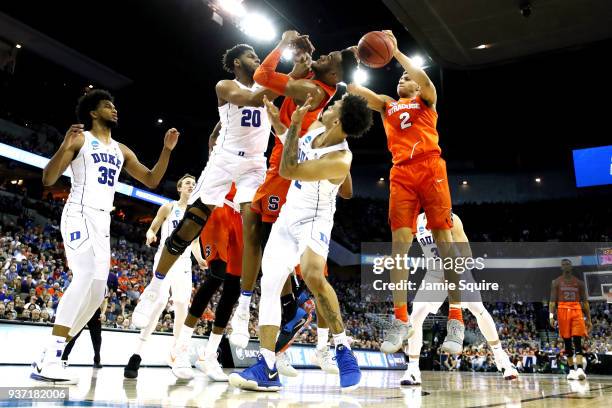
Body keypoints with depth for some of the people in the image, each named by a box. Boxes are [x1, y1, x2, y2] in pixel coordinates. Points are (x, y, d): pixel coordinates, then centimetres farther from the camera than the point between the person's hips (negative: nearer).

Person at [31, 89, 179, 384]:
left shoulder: (121, 150, 21)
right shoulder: (80, 139, 2)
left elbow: (151, 180, 19)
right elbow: (48, 180, -4)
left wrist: (167, 149, 9)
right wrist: (64, 147, -20)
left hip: (103, 221, 8)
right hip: (80, 214, -8)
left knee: (96, 292, 2)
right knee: (87, 276, -28)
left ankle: (49, 356, 9)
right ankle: (48, 358, -27)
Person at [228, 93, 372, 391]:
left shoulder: (340, 160, -27)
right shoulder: (316, 127, -3)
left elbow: (287, 171, -26)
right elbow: (289, 139, 20)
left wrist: (295, 125, -22)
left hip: (313, 220, -8)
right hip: (288, 216, 8)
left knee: (312, 275, -35)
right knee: (269, 284, -2)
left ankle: (343, 349, -15)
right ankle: (267, 369, -2)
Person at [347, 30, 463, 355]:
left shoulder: (425, 101, 17)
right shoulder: (387, 105, 26)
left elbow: (424, 79, -5)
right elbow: (355, 90, 18)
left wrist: (396, 51, -3)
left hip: (429, 167, -3)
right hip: (401, 173, 3)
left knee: (443, 239, -6)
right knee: (399, 241, -9)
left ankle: (455, 319, -3)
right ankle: (401, 320, -8)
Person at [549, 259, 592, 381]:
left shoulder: (579, 282, 12)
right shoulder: (556, 282, 8)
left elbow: (585, 302, 12)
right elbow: (552, 301, 2)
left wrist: (588, 319, 6)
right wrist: (551, 316, -12)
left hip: (577, 312, 0)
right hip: (563, 312, 0)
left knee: (577, 341, -12)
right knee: (567, 343, 3)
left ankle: (580, 369, -21)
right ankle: (572, 370, 10)